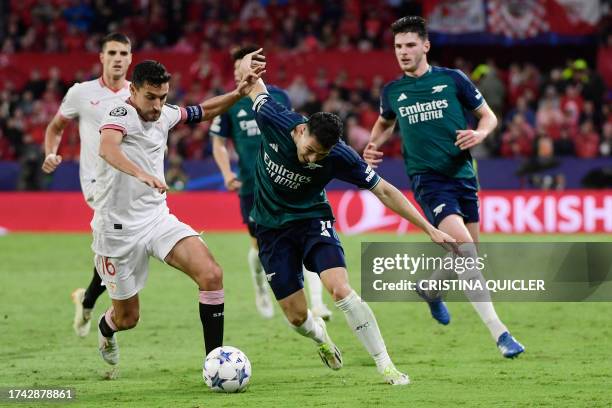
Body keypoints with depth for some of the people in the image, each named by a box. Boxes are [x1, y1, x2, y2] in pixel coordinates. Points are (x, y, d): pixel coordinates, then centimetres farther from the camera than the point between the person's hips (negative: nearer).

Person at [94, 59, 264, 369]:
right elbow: (107, 148, -41)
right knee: (127, 318, 8)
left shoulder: (164, 115, 4)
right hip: (118, 228, -5)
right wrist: (141, 174, -59)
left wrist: (238, 93, 6)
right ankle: (106, 328, 47)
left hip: (157, 218, 5)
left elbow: (204, 112, 24)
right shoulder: (120, 114, -18)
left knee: (211, 274, -20)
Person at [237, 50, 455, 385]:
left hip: (312, 219, -1)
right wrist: (247, 65, 16)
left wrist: (429, 229, -17)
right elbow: (254, 85, -6)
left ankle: (385, 365, -17)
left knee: (341, 290, -24)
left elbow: (384, 191, -16)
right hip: (272, 228, 1)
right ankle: (321, 338, 38)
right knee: (296, 315, -1)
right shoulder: (274, 121, -25)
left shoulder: (339, 156, -24)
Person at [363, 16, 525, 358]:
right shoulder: (392, 92, 7)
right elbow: (385, 123, 27)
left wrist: (480, 133, -13)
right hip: (428, 179, -2)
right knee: (465, 248, -21)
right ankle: (499, 332, -23)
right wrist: (374, 146, 8)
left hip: (462, 175, 2)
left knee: (469, 257, 9)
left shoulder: (452, 80, 2)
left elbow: (489, 115, 8)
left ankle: (431, 289, 43)